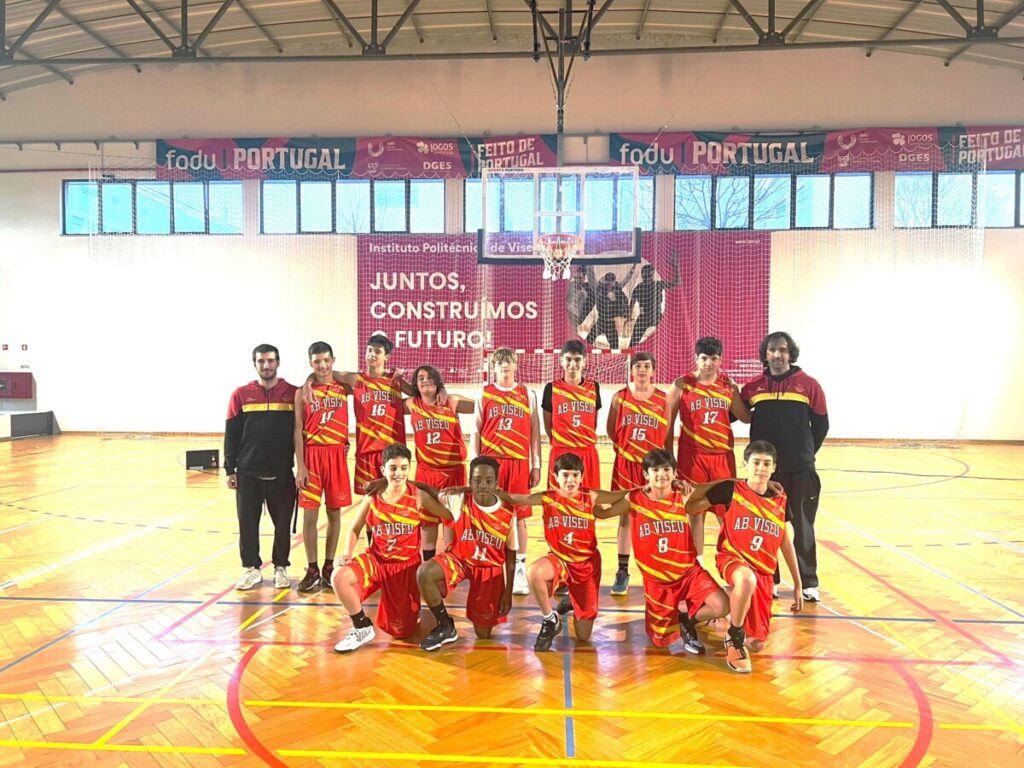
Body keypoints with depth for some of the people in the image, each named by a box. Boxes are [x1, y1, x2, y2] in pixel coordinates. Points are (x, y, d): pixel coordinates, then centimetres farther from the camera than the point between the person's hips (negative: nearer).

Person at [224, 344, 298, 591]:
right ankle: (251, 568, 23)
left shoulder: (293, 394, 0)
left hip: (282, 473, -1)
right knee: (248, 523, 7)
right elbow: (231, 435, 4)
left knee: (282, 523, 7)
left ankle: (281, 568, 23)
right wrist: (230, 470, 1)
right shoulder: (241, 395, 3)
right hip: (248, 473, 1)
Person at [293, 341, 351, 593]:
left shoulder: (344, 388, 4)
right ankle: (312, 570, 12)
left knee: (334, 512, 7)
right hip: (312, 455, -1)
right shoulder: (303, 392, 1)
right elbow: (298, 430, -1)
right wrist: (300, 466, -8)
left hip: (337, 454, 1)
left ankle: (328, 568, 19)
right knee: (310, 514, 1)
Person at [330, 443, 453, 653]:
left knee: (401, 631, 3)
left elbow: (449, 518, -5)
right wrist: (347, 554, -11)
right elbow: (355, 529, 5)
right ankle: (363, 628, -5)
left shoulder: (418, 496, -11)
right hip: (376, 559, 2)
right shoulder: (372, 497, -5)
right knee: (340, 576, -28)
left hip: (407, 565, -2)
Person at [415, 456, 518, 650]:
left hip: (490, 568, 0)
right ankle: (446, 627, -8)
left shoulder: (508, 516, -15)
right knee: (424, 573, -33)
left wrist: (508, 594, -2)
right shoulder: (458, 500, -18)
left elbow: (510, 557, -4)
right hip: (459, 558, 0)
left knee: (483, 634, 0)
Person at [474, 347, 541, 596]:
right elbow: (476, 431, 7)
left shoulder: (528, 395, 8)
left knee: (519, 516, 3)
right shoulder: (484, 394, 7)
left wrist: (536, 466, 4)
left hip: (519, 463, 0)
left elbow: (535, 433, 8)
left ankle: (520, 569, 12)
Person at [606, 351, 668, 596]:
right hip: (626, 463, 0)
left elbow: (668, 432, 5)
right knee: (625, 516, 4)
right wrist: (623, 447, 2)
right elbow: (611, 430, 9)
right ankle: (622, 572, 11)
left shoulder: (663, 399, 2)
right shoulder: (620, 397, 2)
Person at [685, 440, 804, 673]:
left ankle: (736, 602, 33)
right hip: (732, 558, -4)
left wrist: (797, 586, 14)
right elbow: (689, 508, 0)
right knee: (747, 580, -42)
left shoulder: (780, 501, 6)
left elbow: (787, 545, 13)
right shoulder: (731, 490, -4)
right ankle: (734, 638, -16)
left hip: (764, 572, 4)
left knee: (756, 644, 2)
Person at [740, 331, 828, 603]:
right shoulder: (753, 387, 3)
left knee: (803, 527, 8)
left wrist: (806, 454, 6)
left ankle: (808, 582, 18)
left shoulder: (808, 385, -1)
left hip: (800, 469, -1)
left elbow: (821, 424, 5)